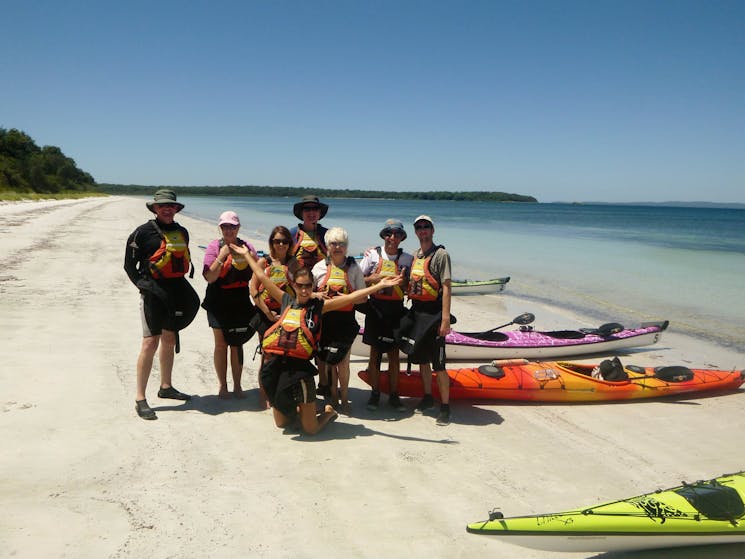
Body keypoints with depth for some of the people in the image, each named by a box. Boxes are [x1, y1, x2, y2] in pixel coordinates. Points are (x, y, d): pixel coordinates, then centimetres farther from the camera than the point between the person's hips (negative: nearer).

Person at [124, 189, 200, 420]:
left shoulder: (182, 232, 13)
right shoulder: (144, 232, -6)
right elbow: (129, 265, -3)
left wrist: (185, 291, 14)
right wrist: (144, 284, -13)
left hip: (177, 292, 7)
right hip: (154, 293, -7)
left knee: (169, 340, 17)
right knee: (150, 343, -11)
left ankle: (166, 387, 32)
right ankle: (140, 399, -5)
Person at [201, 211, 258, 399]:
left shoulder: (246, 247, 4)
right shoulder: (214, 246, -3)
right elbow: (209, 277, -11)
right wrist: (221, 257, -21)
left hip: (241, 302, 2)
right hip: (219, 303, -1)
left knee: (237, 344, 6)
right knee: (221, 344, 6)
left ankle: (237, 385, 16)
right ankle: (222, 385, 17)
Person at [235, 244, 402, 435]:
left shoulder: (319, 305, 0)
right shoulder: (286, 301, 9)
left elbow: (351, 297, -6)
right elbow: (262, 277, 15)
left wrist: (379, 285, -13)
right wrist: (247, 254, 20)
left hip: (299, 367, -3)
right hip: (274, 363, 4)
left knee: (311, 429, 2)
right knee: (281, 423, 17)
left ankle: (328, 412, 33)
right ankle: (298, 409, 47)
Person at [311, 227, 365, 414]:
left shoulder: (353, 267, 2)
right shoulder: (320, 267, 5)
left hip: (345, 320, -2)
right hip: (324, 320, 2)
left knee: (341, 361, -4)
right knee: (328, 361, 6)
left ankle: (343, 398, 13)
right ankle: (334, 396, 22)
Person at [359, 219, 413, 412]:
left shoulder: (407, 258, 4)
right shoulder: (372, 254, 0)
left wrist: (401, 281, -13)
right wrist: (377, 277, -14)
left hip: (396, 309, 1)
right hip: (376, 307, -1)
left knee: (394, 353, 5)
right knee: (375, 352, 5)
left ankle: (393, 395, 15)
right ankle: (375, 393, 16)